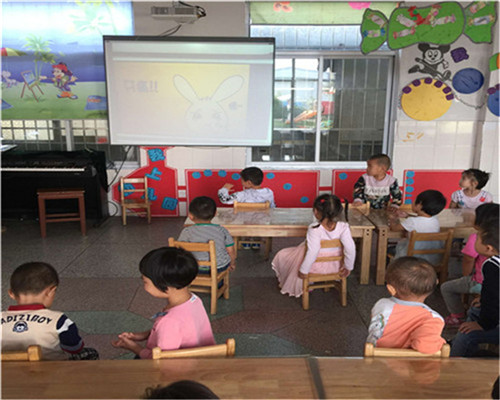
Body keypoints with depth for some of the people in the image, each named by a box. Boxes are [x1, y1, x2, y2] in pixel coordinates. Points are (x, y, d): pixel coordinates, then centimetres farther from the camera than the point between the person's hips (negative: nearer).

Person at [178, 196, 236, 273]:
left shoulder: (187, 231, -14)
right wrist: (232, 264, 15)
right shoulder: (222, 231, -11)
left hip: (197, 269, -1)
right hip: (220, 268, 1)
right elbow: (231, 252, -6)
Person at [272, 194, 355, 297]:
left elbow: (312, 252, -31)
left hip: (316, 267, -4)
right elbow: (350, 249, -23)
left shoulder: (315, 229, -29)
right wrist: (348, 267, -7)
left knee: (282, 255, 20)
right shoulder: (343, 227, -20)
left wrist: (304, 270, -18)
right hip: (335, 267, 4)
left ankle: (291, 288, 36)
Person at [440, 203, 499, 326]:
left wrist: (466, 276, 4)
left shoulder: (475, 238, -23)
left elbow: (468, 261, -15)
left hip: (481, 284, -7)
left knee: (446, 288, 11)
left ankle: (458, 317, 22)